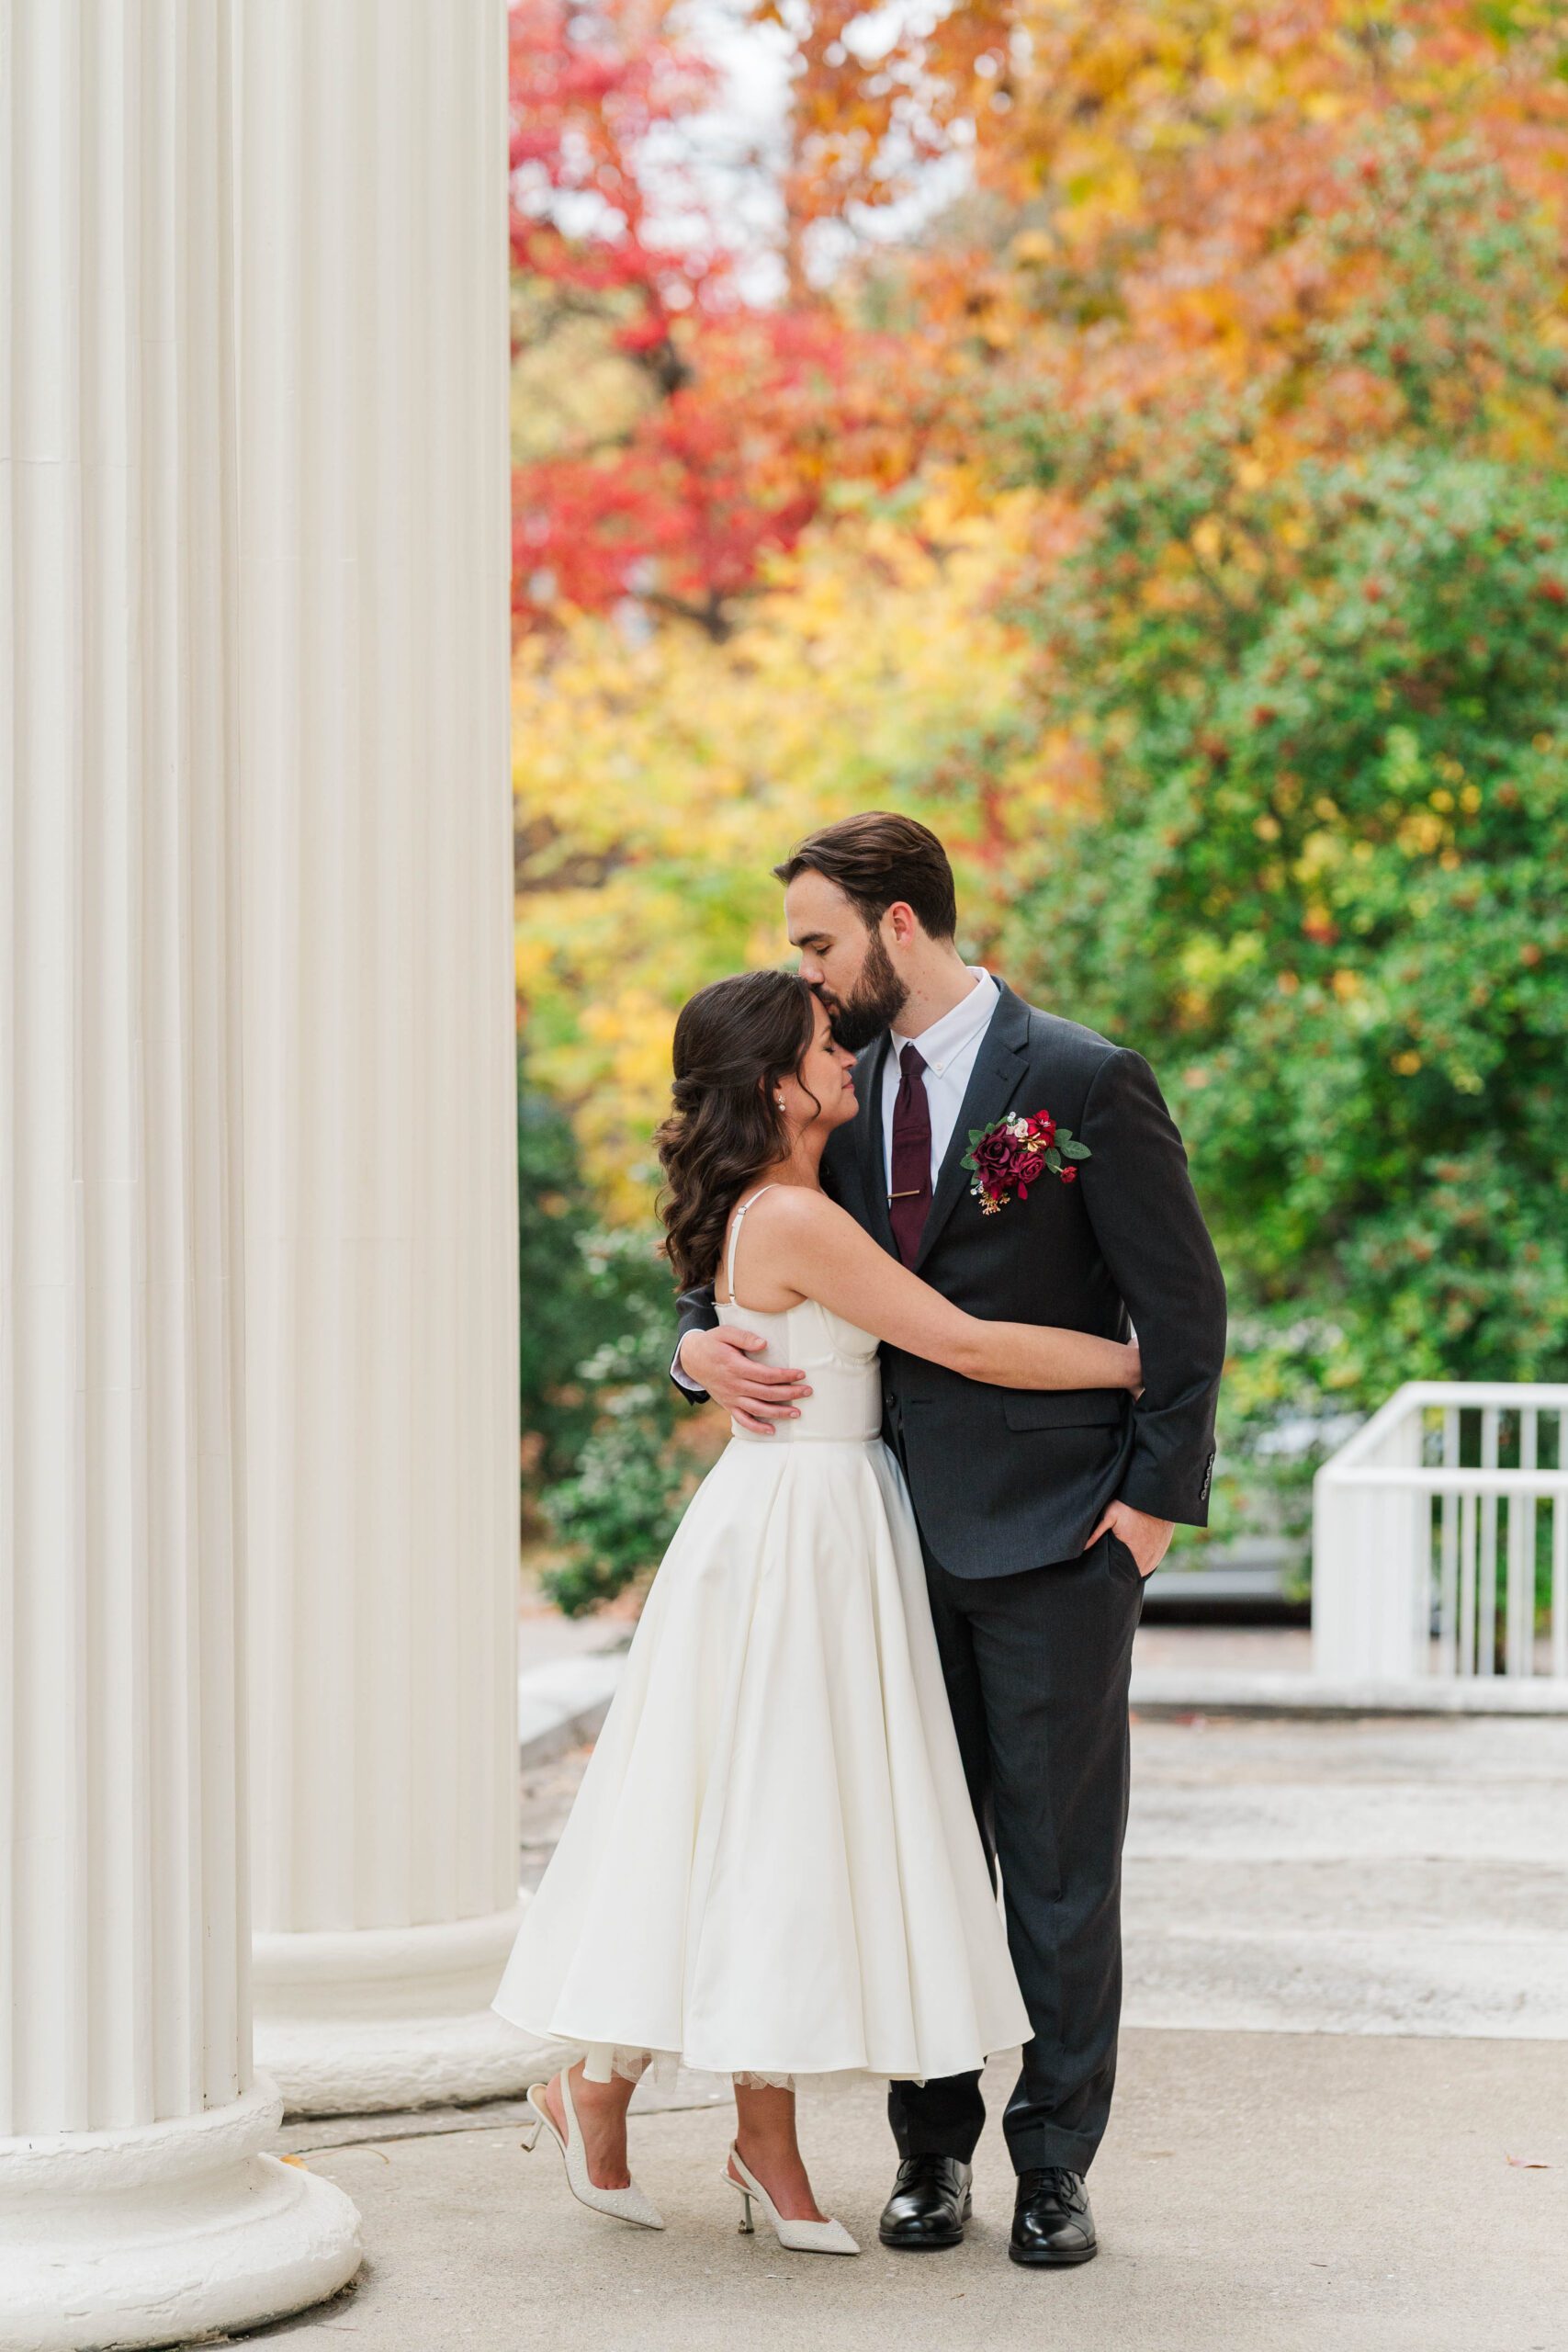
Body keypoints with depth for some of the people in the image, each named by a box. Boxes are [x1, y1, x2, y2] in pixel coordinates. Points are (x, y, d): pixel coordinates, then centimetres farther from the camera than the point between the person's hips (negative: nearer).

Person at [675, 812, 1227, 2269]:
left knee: (1059, 1861, 1)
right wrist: (703, 1343, -3)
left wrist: (1158, 1495, -9)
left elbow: (1184, 1307, -5)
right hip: (902, 1532, 5)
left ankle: (1055, 2163, 9)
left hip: (1054, 1540, -5)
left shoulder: (1085, 1083, -7)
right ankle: (933, 2146, 19)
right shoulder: (843, 1094, 9)